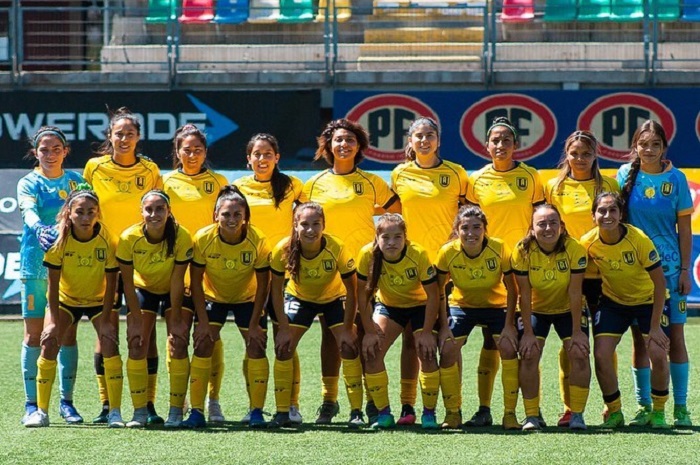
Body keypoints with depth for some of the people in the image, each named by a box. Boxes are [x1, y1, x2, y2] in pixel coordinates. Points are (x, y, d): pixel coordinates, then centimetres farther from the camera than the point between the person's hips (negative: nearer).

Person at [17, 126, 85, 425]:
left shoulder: (75, 181, 9)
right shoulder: (28, 184, -2)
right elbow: (28, 211, -21)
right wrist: (39, 229, -42)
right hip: (35, 264, -3)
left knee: (68, 333, 3)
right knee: (34, 334, -1)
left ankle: (66, 402, 9)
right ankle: (31, 403, 4)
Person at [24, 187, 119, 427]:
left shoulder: (107, 240, -24)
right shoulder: (60, 239, -24)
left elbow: (111, 282, -16)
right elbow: (53, 284, -19)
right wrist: (54, 321, -21)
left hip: (98, 300, 0)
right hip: (65, 299, 0)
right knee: (49, 345, -15)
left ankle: (115, 411, -7)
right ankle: (41, 411, -5)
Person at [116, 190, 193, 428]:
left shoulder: (181, 237, -28)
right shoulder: (129, 238, -27)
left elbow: (177, 281, -22)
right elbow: (127, 283, -18)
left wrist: (176, 319, -19)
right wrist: (136, 319, -18)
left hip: (174, 292, -1)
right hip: (142, 290, 1)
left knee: (178, 343, -14)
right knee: (136, 343, -11)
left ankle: (176, 410, -7)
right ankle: (140, 411, -5)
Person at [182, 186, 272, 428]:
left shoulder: (257, 241, -26)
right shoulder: (203, 238, -26)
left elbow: (263, 285, -16)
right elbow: (196, 282, -16)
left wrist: (254, 324, -17)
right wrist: (203, 321, -19)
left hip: (247, 298, 0)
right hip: (213, 297, 0)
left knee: (256, 346, -11)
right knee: (203, 344, -13)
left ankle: (257, 411, -2)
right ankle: (196, 411, -9)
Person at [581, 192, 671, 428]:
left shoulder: (639, 239, -27)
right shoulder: (588, 243, -18)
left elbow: (660, 282, -20)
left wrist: (655, 326, -21)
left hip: (648, 300, -2)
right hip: (612, 301, 2)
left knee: (658, 354, -18)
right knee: (601, 354, -15)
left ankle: (658, 411, 5)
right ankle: (614, 412, 6)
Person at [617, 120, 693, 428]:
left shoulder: (675, 178, 0)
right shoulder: (626, 175, 2)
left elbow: (684, 227, 3)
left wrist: (685, 269, -1)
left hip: (670, 267, -1)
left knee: (675, 336, -1)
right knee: (640, 338, 3)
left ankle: (680, 408, 4)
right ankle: (644, 407, 10)